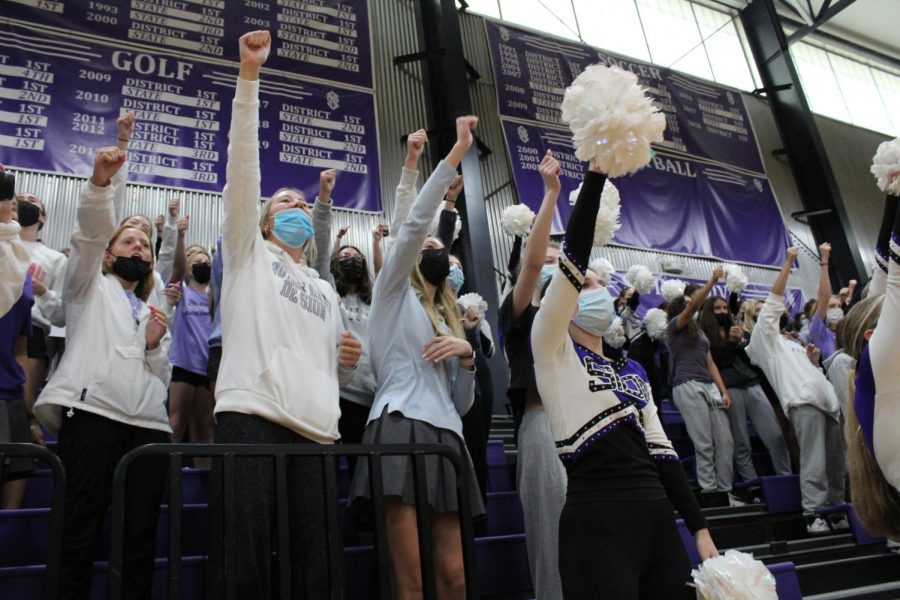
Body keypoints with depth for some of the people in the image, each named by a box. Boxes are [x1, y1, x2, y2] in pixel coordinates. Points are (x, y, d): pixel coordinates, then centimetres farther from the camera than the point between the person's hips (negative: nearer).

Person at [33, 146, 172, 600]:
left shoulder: (155, 313, 30)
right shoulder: (90, 286, 19)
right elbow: (89, 233, -1)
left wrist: (154, 345, 4)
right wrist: (99, 182, -17)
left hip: (149, 423, 4)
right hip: (93, 412, -4)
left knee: (142, 537, -1)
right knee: (80, 532, -9)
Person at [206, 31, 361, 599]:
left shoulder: (326, 291, 28)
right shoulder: (248, 253, 16)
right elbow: (243, 162, 5)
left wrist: (348, 359, 8)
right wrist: (249, 74, -1)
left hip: (317, 429, 4)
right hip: (250, 416, -4)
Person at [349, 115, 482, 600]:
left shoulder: (448, 319, 28)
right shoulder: (393, 292, 13)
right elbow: (414, 223, -5)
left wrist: (467, 356, 2)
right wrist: (456, 153, -6)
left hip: (446, 437, 7)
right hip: (401, 428, -6)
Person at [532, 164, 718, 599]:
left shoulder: (632, 369, 19)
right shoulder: (553, 349, 1)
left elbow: (661, 450, 16)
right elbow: (573, 257, -10)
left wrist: (699, 526, 10)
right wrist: (595, 174, -10)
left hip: (656, 517, 6)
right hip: (596, 520, -6)